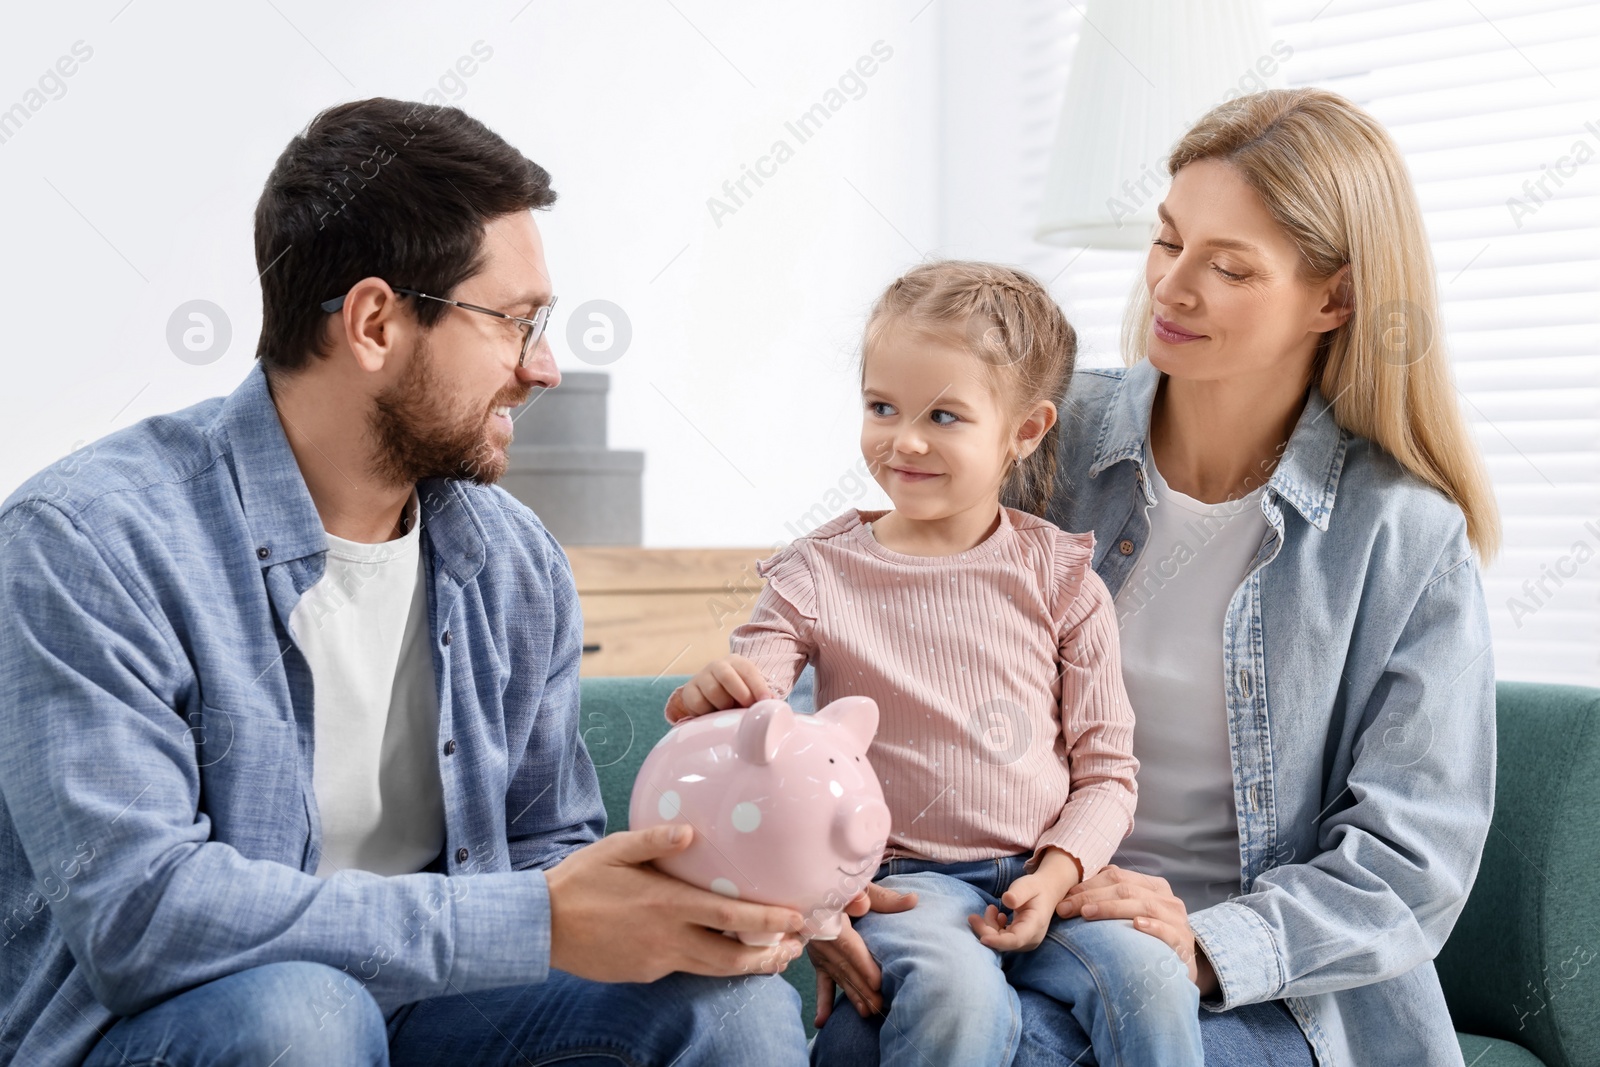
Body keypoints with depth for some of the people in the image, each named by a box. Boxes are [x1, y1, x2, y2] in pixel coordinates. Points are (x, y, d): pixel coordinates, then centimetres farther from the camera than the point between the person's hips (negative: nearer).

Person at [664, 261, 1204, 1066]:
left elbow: (1105, 769, 8)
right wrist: (711, 696, -29)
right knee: (961, 996, -32)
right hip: (903, 879, -1)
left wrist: (1058, 872, -9)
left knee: (1150, 981, -25)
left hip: (1042, 876, 2)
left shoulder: (1060, 578, 5)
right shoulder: (818, 574, 3)